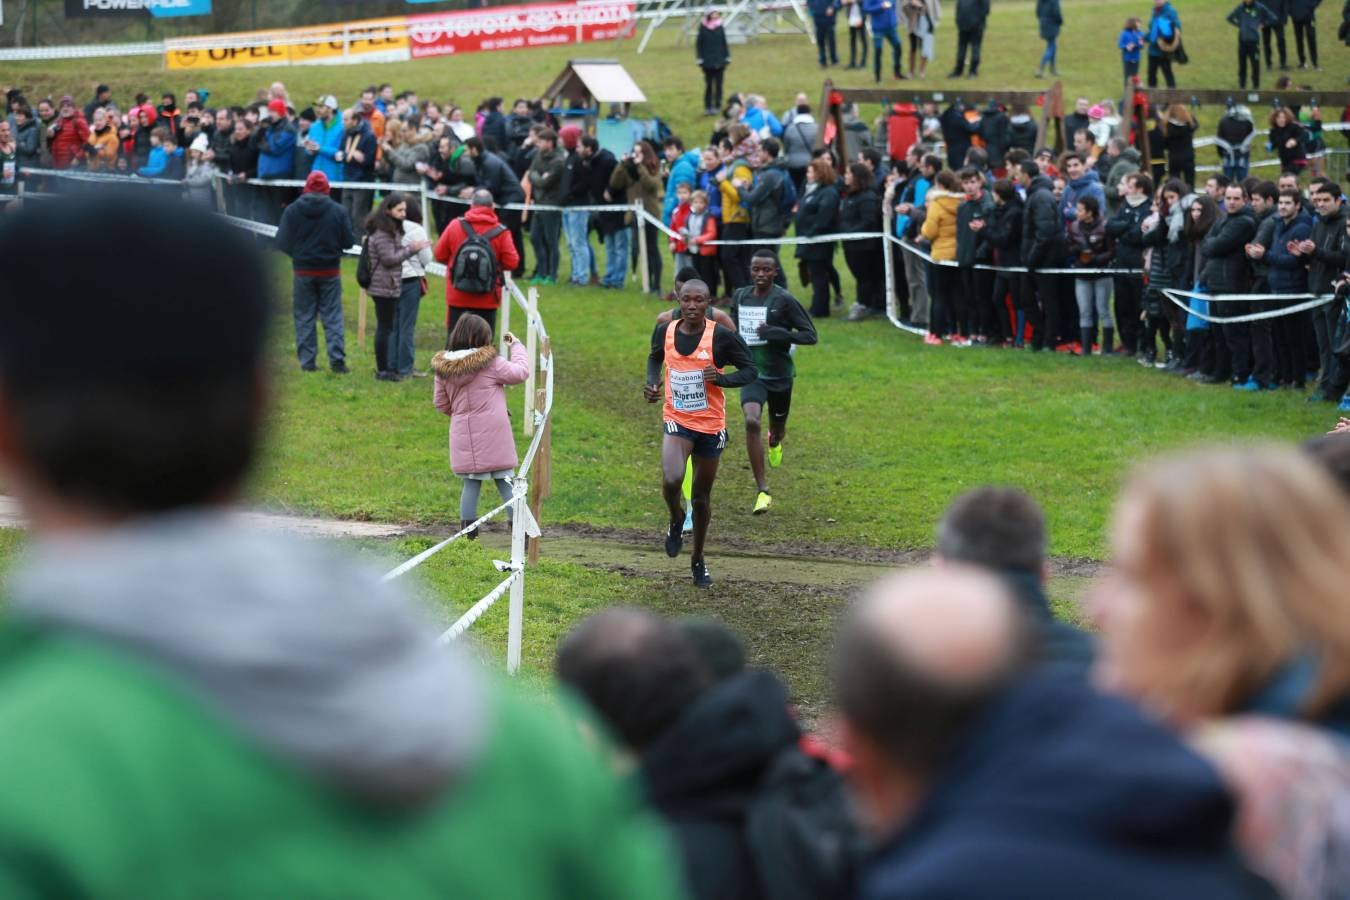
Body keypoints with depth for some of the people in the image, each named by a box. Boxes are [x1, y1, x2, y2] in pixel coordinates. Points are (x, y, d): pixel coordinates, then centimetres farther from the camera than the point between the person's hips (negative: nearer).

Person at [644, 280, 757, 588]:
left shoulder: (722, 337, -12)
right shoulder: (664, 332, -2)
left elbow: (750, 370, -4)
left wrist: (720, 379, -23)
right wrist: (652, 383, 1)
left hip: (711, 425, 0)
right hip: (677, 422, 0)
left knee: (701, 497, 12)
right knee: (671, 480, -27)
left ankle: (698, 560, 32)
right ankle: (676, 520, 8)